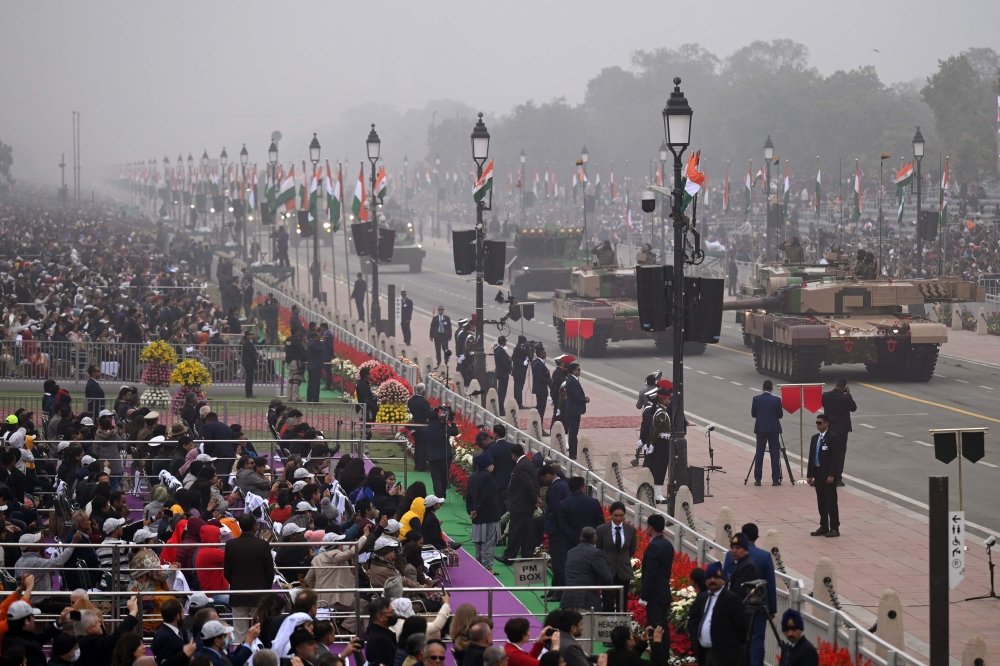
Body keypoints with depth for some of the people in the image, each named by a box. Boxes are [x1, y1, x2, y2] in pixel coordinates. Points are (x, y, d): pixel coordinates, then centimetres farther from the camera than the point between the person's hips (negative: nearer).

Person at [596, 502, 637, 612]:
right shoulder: (601, 529, -6)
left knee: (622, 605, 6)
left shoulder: (631, 530, -1)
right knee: (608, 604, -4)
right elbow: (598, 550, 5)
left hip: (624, 571, 2)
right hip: (607, 570, -2)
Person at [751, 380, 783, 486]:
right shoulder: (777, 400, -7)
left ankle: (757, 479, 4)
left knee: (759, 454, 6)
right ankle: (775, 479, 1)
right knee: (775, 454, 3)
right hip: (774, 429, -1)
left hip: (760, 429, 1)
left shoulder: (756, 399, -4)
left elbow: (753, 414, 3)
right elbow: (780, 415, 0)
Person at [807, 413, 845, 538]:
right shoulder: (815, 438, 13)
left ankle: (834, 528, 0)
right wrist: (809, 475, 11)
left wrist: (832, 475, -20)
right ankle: (823, 527, 15)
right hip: (818, 473, 7)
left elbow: (836, 458, -14)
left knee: (831, 501, -4)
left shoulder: (833, 438, -10)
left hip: (829, 475, -7)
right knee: (821, 502, 10)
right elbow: (811, 457, 15)